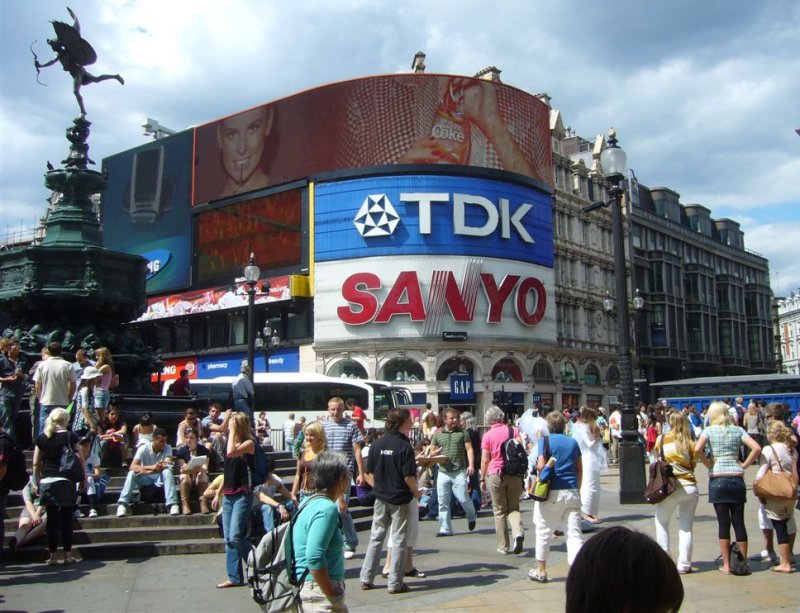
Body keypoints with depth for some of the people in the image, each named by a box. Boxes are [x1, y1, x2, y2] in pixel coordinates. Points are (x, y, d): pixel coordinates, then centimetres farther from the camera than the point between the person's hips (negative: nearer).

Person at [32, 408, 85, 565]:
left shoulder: (42, 438, 6)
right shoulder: (70, 436, -2)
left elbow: (36, 464, 9)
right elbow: (80, 459, -3)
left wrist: (37, 482, 18)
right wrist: (84, 479, 5)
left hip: (47, 481, 2)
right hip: (66, 481, -2)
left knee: (52, 519, 6)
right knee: (66, 518, 5)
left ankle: (52, 556, 9)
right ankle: (68, 555, 8)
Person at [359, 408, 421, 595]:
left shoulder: (376, 445, 0)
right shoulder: (405, 446, -15)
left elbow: (369, 474, 3)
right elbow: (409, 477, -18)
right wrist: (416, 493, -2)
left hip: (381, 498, 5)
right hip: (400, 499, -5)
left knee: (376, 538, 14)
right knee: (398, 541, 4)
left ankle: (366, 579, 18)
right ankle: (395, 583, 9)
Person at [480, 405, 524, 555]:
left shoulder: (487, 436, -3)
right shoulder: (513, 431, 3)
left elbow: (484, 460, -4)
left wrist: (482, 479, 4)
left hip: (495, 474, -2)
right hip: (514, 474, 2)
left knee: (499, 511, 8)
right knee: (513, 508, 13)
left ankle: (503, 546, 10)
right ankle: (518, 532, -15)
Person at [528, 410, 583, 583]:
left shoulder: (545, 441, -5)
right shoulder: (573, 442, 8)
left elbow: (541, 466, -15)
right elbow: (579, 470, 11)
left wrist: (534, 466, 7)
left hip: (552, 492, -3)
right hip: (572, 492, 3)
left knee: (544, 531, 10)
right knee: (574, 532, 4)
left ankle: (541, 571, 20)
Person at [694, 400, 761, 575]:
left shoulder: (709, 430, 0)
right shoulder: (737, 430, 7)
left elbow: (697, 449, -15)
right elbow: (756, 448, -3)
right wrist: (744, 465, 5)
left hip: (717, 479, -2)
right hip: (737, 478, 2)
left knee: (723, 523, 3)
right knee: (739, 522, 8)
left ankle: (727, 565, 6)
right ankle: (743, 564, 13)